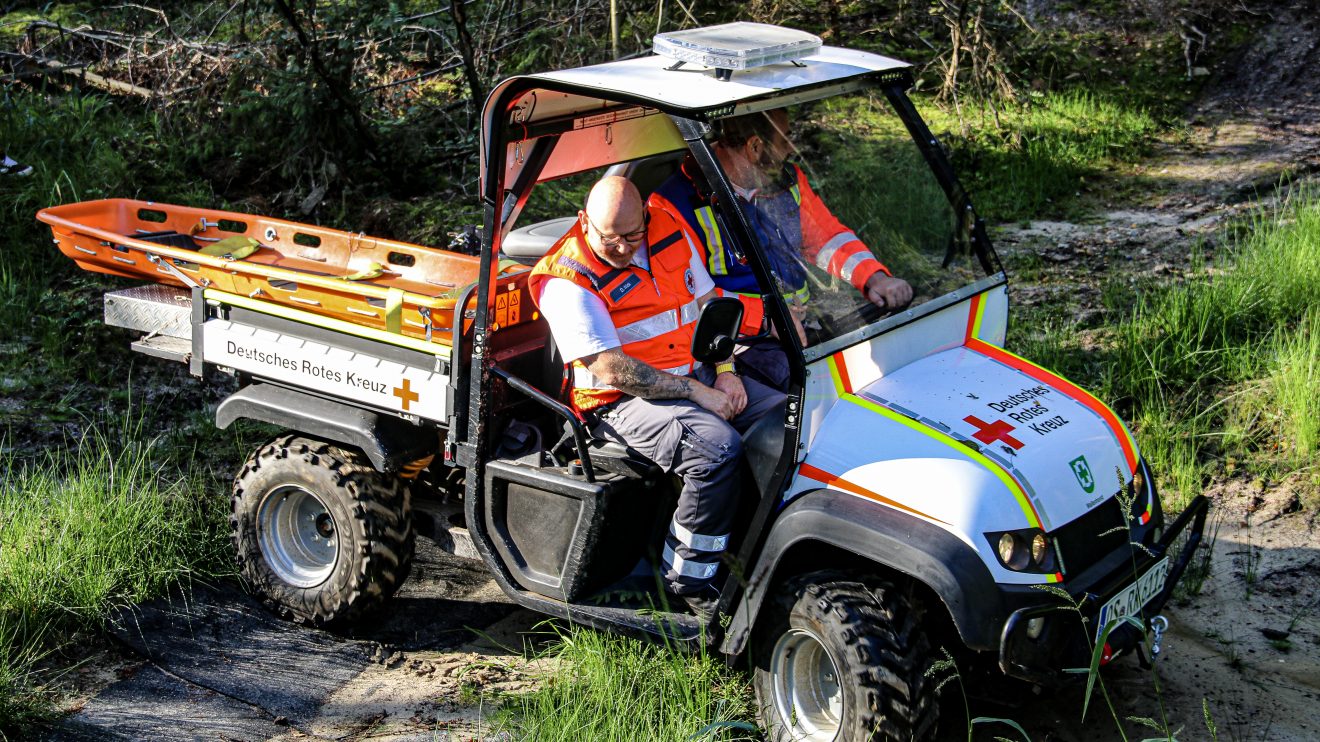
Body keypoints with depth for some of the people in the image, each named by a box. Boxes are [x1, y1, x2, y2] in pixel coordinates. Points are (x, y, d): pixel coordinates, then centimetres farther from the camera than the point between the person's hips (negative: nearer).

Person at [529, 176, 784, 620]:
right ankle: (687, 582, -19)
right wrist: (697, 393, -19)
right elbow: (612, 370, -20)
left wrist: (725, 372, 1)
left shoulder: (671, 233, 5)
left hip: (697, 378, 7)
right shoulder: (567, 281, -15)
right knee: (717, 447, -32)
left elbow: (708, 304, 16)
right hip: (624, 402, -7)